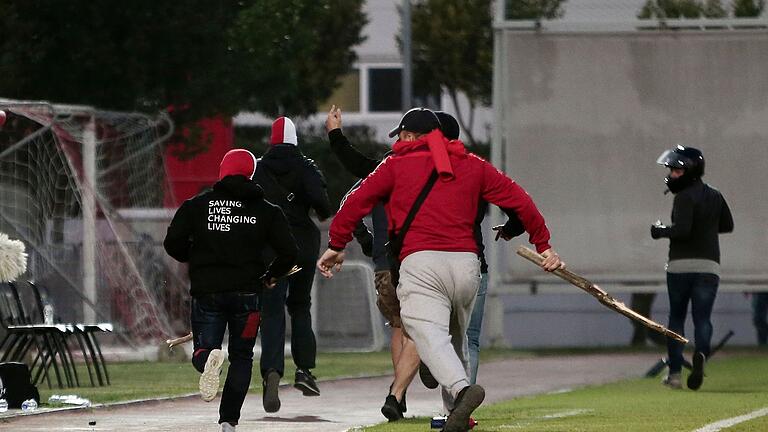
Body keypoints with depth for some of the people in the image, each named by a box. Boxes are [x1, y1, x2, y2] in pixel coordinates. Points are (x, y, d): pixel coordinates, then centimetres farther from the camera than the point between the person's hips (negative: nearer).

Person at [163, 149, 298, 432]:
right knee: (241, 356, 15)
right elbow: (288, 252, -2)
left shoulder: (197, 205, 2)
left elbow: (173, 244, -3)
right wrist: (270, 276, 17)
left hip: (207, 293, -1)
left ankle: (208, 359, -31)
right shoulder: (266, 210, 3)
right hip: (247, 293, 1)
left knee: (202, 349, 7)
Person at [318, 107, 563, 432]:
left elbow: (357, 201, 8)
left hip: (421, 261, -4)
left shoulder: (397, 165, 14)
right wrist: (543, 244, 21)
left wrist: (336, 246, 16)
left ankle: (461, 388, -45)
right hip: (467, 262, 4)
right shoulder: (472, 165, 21)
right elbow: (518, 200, 17)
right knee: (455, 338, 21)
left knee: (428, 332, -20)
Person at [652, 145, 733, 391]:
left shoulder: (684, 197, -11)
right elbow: (727, 225, 21)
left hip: (680, 266, -5)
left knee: (676, 317, 9)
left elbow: (681, 230, -20)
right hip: (709, 265, 5)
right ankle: (701, 352, -30)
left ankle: (675, 372, 7)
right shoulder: (715, 196, 11)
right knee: (702, 318, 1)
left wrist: (661, 231, -4)